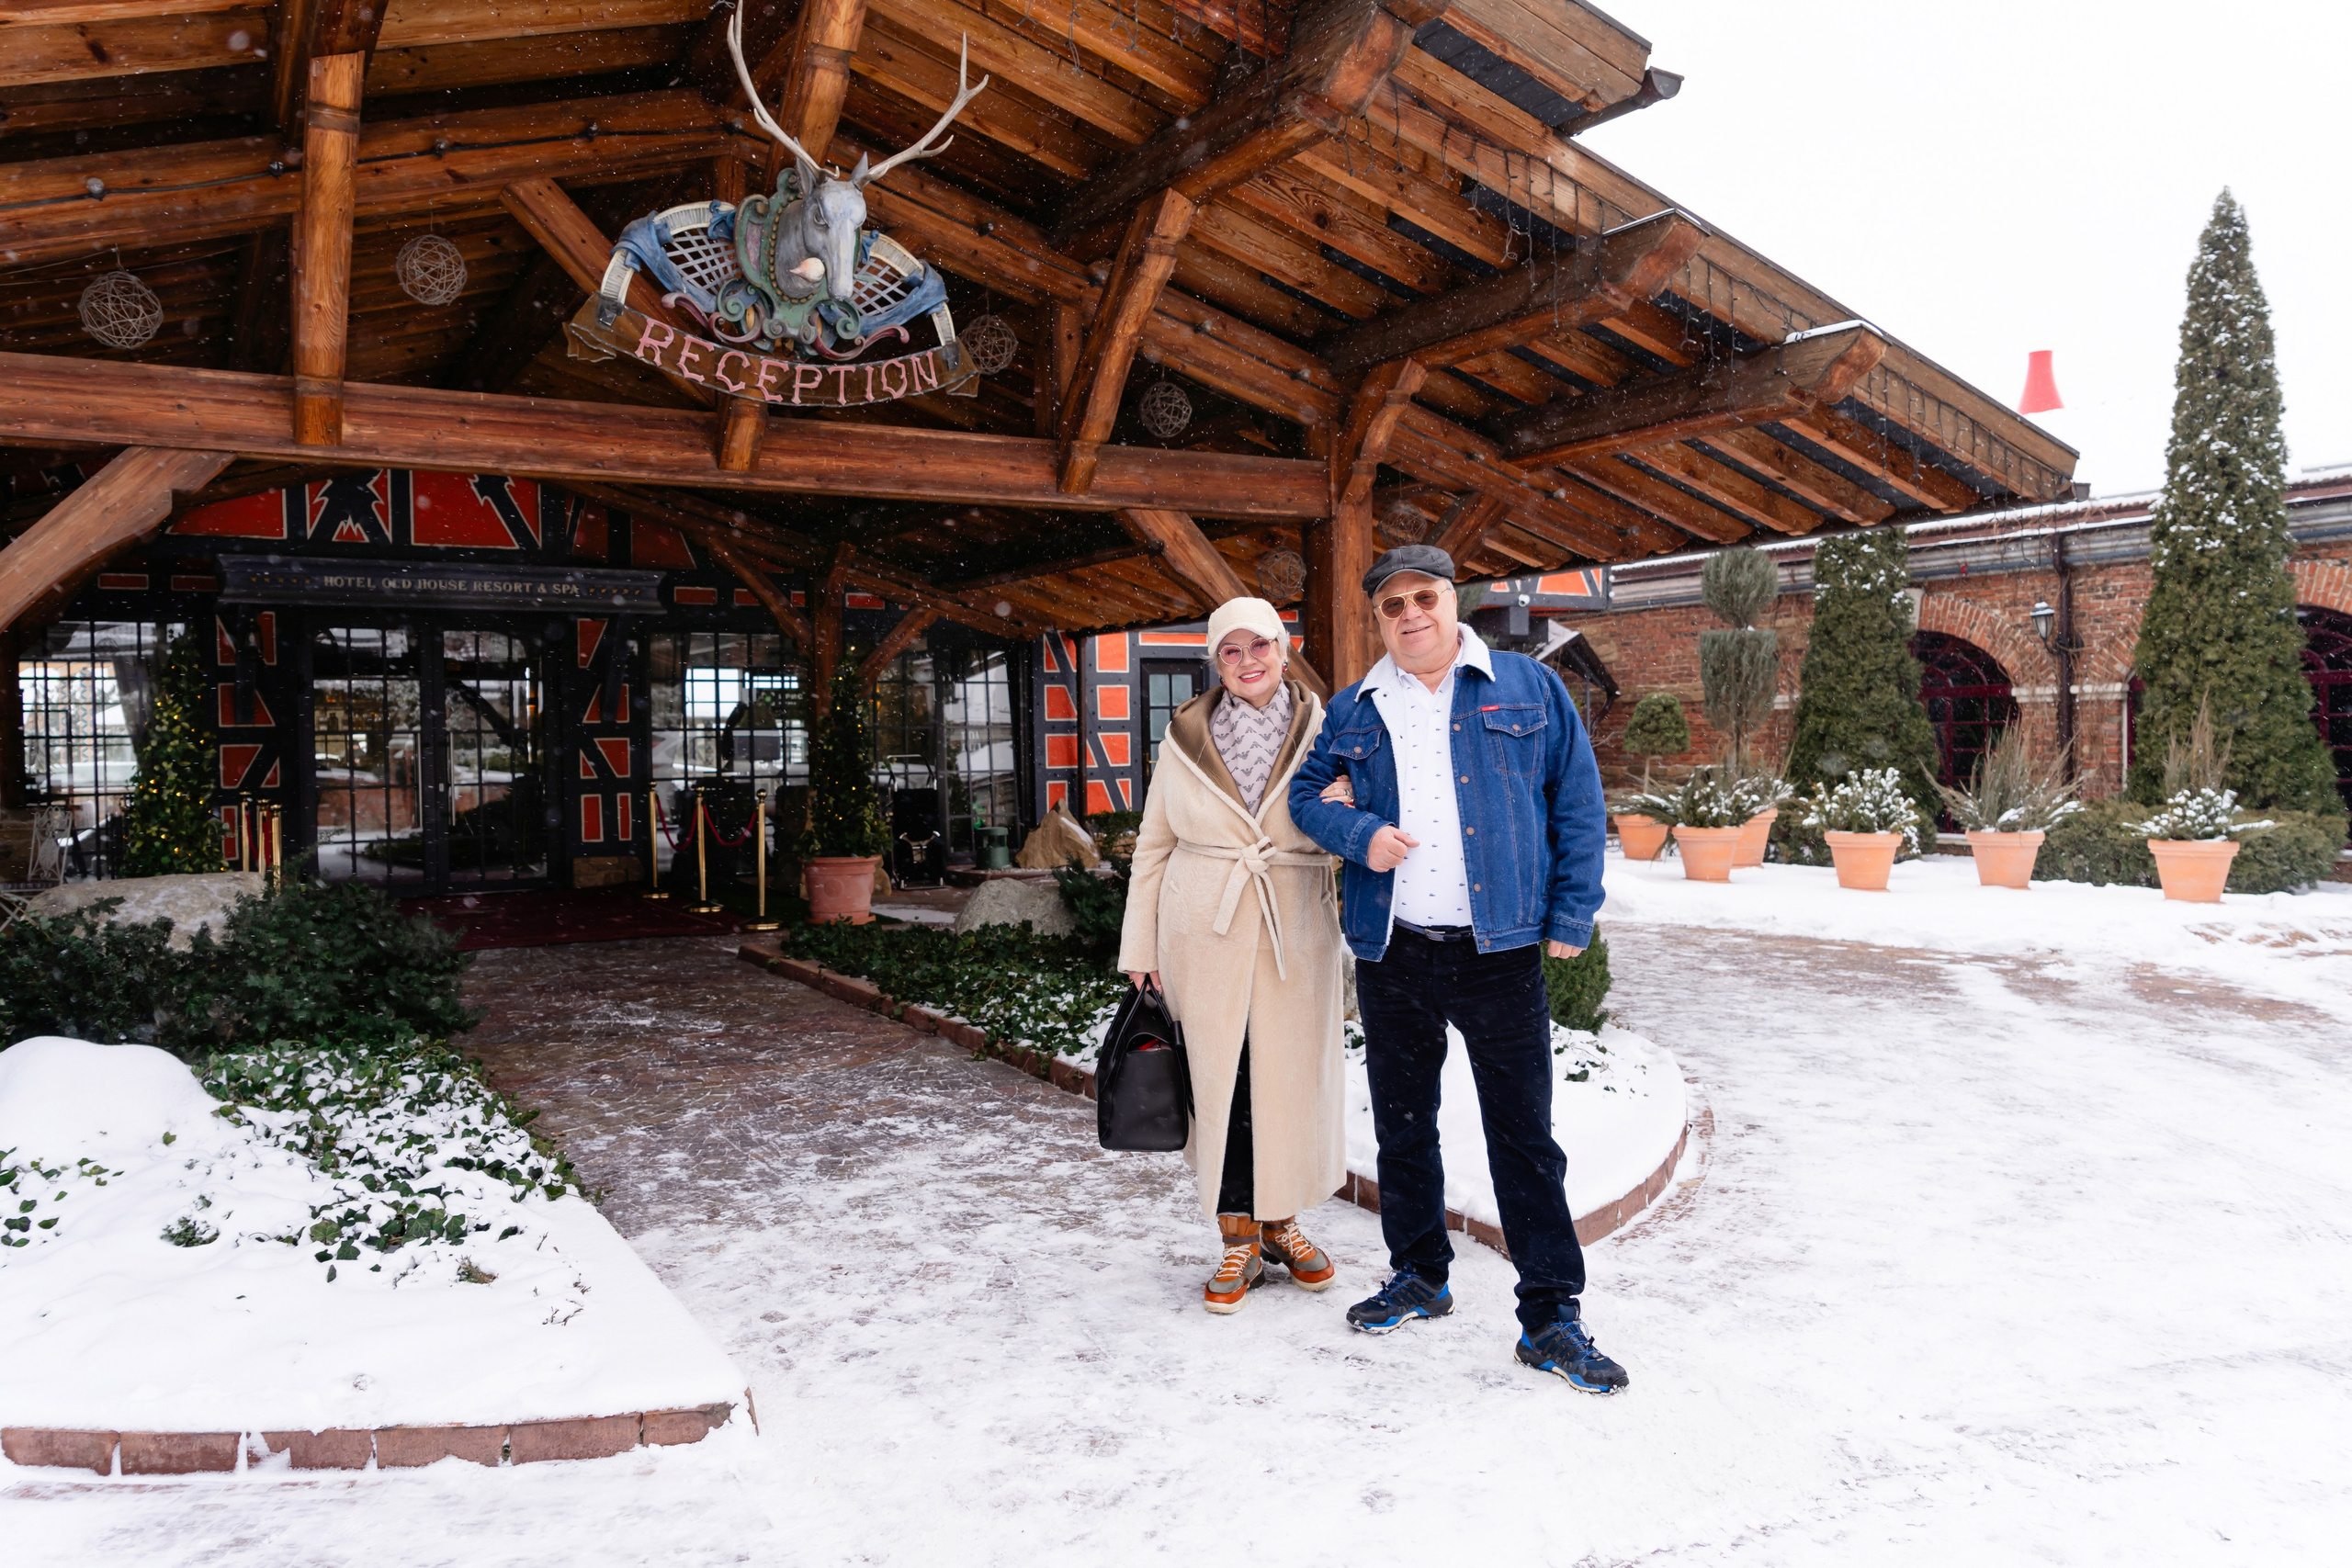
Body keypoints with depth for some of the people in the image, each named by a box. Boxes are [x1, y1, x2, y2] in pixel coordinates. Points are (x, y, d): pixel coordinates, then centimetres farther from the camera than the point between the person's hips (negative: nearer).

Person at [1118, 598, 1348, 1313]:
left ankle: (1281, 1222, 28)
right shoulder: (1186, 736, 4)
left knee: (1291, 1077, 7)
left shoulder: (1320, 730, 3)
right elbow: (1154, 844, 8)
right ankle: (1238, 1238, 17)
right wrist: (1141, 945, 6)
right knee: (1218, 1077, 3)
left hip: (1294, 934, 0)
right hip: (1204, 933, 0)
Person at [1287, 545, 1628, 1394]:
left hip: (1499, 949, -3)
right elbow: (1307, 791, 15)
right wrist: (1357, 832, -7)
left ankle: (1552, 1317, 8)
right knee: (1401, 1125, 14)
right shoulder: (1354, 711, 10)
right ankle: (1419, 1276, 31)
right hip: (1391, 955, 3)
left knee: (1525, 1134, -1)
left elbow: (1578, 803, 3)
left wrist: (1572, 914, -4)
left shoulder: (1527, 689, 4)